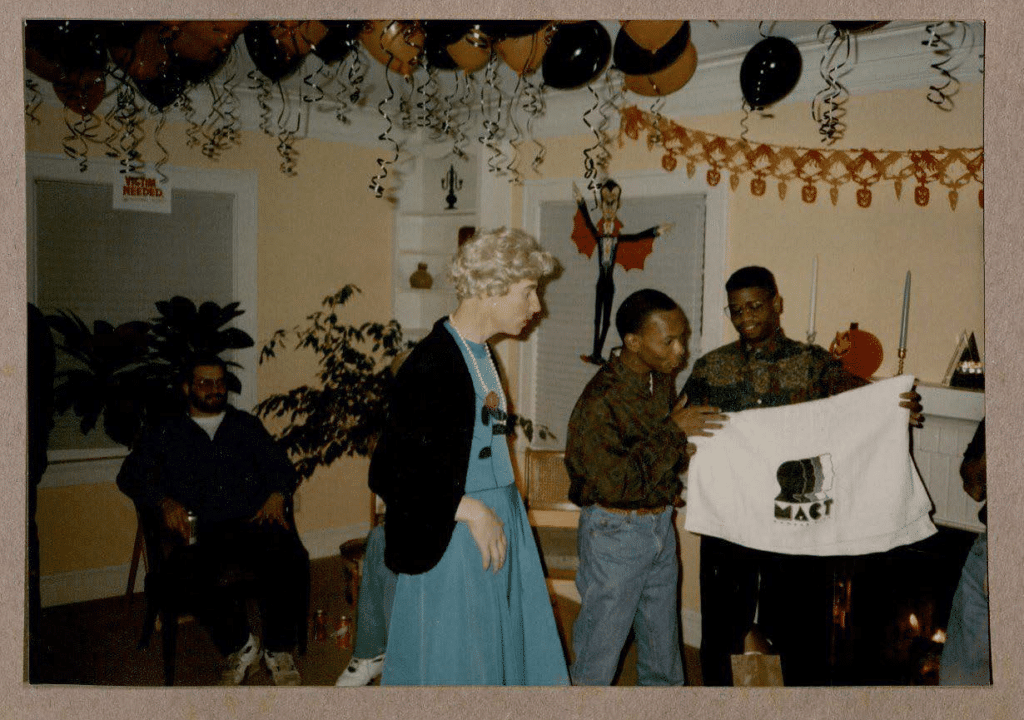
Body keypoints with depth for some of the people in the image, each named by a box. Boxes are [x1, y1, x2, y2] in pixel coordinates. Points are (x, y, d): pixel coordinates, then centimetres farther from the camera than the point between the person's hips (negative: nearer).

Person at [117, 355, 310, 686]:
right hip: (202, 532, 0)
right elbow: (130, 476, 13)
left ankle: (278, 650, -13)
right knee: (196, 573, -37)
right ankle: (239, 646, -10)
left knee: (290, 560, -34)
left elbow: (281, 466, 19)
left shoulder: (246, 425, 27)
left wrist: (277, 495, -4)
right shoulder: (164, 434, 24)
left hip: (255, 523, 1)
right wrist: (165, 501, -6)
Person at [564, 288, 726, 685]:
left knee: (663, 643, 20)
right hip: (614, 530, -7)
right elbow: (617, 482, -27)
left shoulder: (664, 380, 2)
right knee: (601, 643, 6)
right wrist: (674, 432, -23)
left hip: (660, 524, 7)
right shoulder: (600, 400, -22)